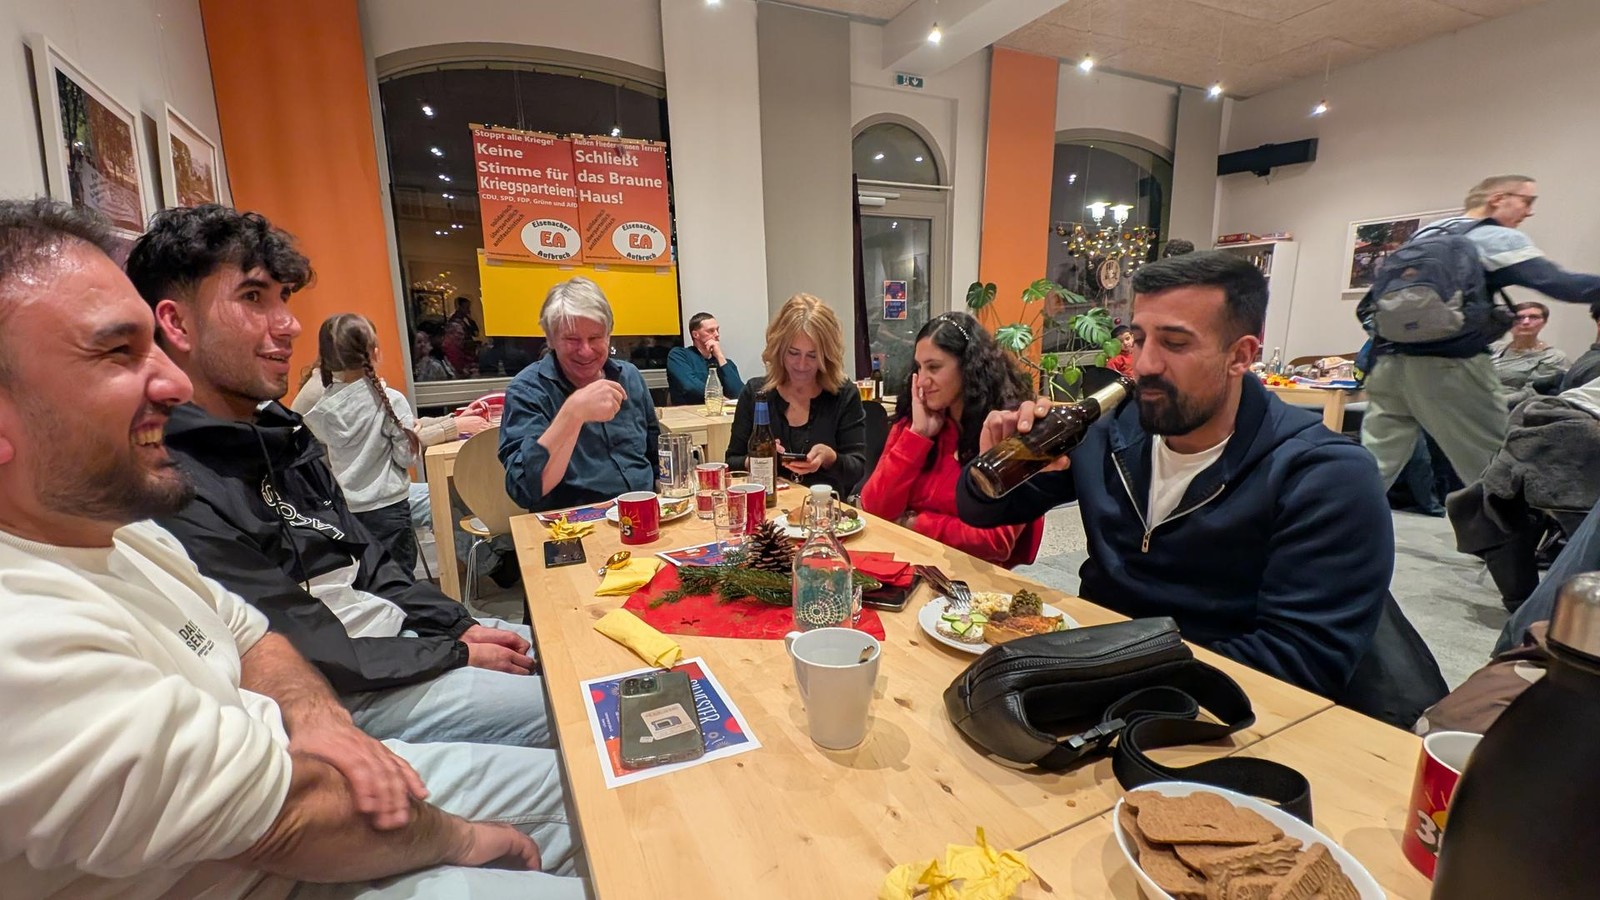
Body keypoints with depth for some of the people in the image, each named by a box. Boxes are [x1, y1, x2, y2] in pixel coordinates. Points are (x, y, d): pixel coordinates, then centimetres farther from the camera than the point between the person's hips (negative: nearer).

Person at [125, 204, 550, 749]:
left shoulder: (278, 428, 7)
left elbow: (365, 561, 10)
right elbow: (306, 659, -20)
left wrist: (460, 625, 1)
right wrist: (457, 654, -12)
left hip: (397, 626, 8)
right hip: (342, 697, -8)